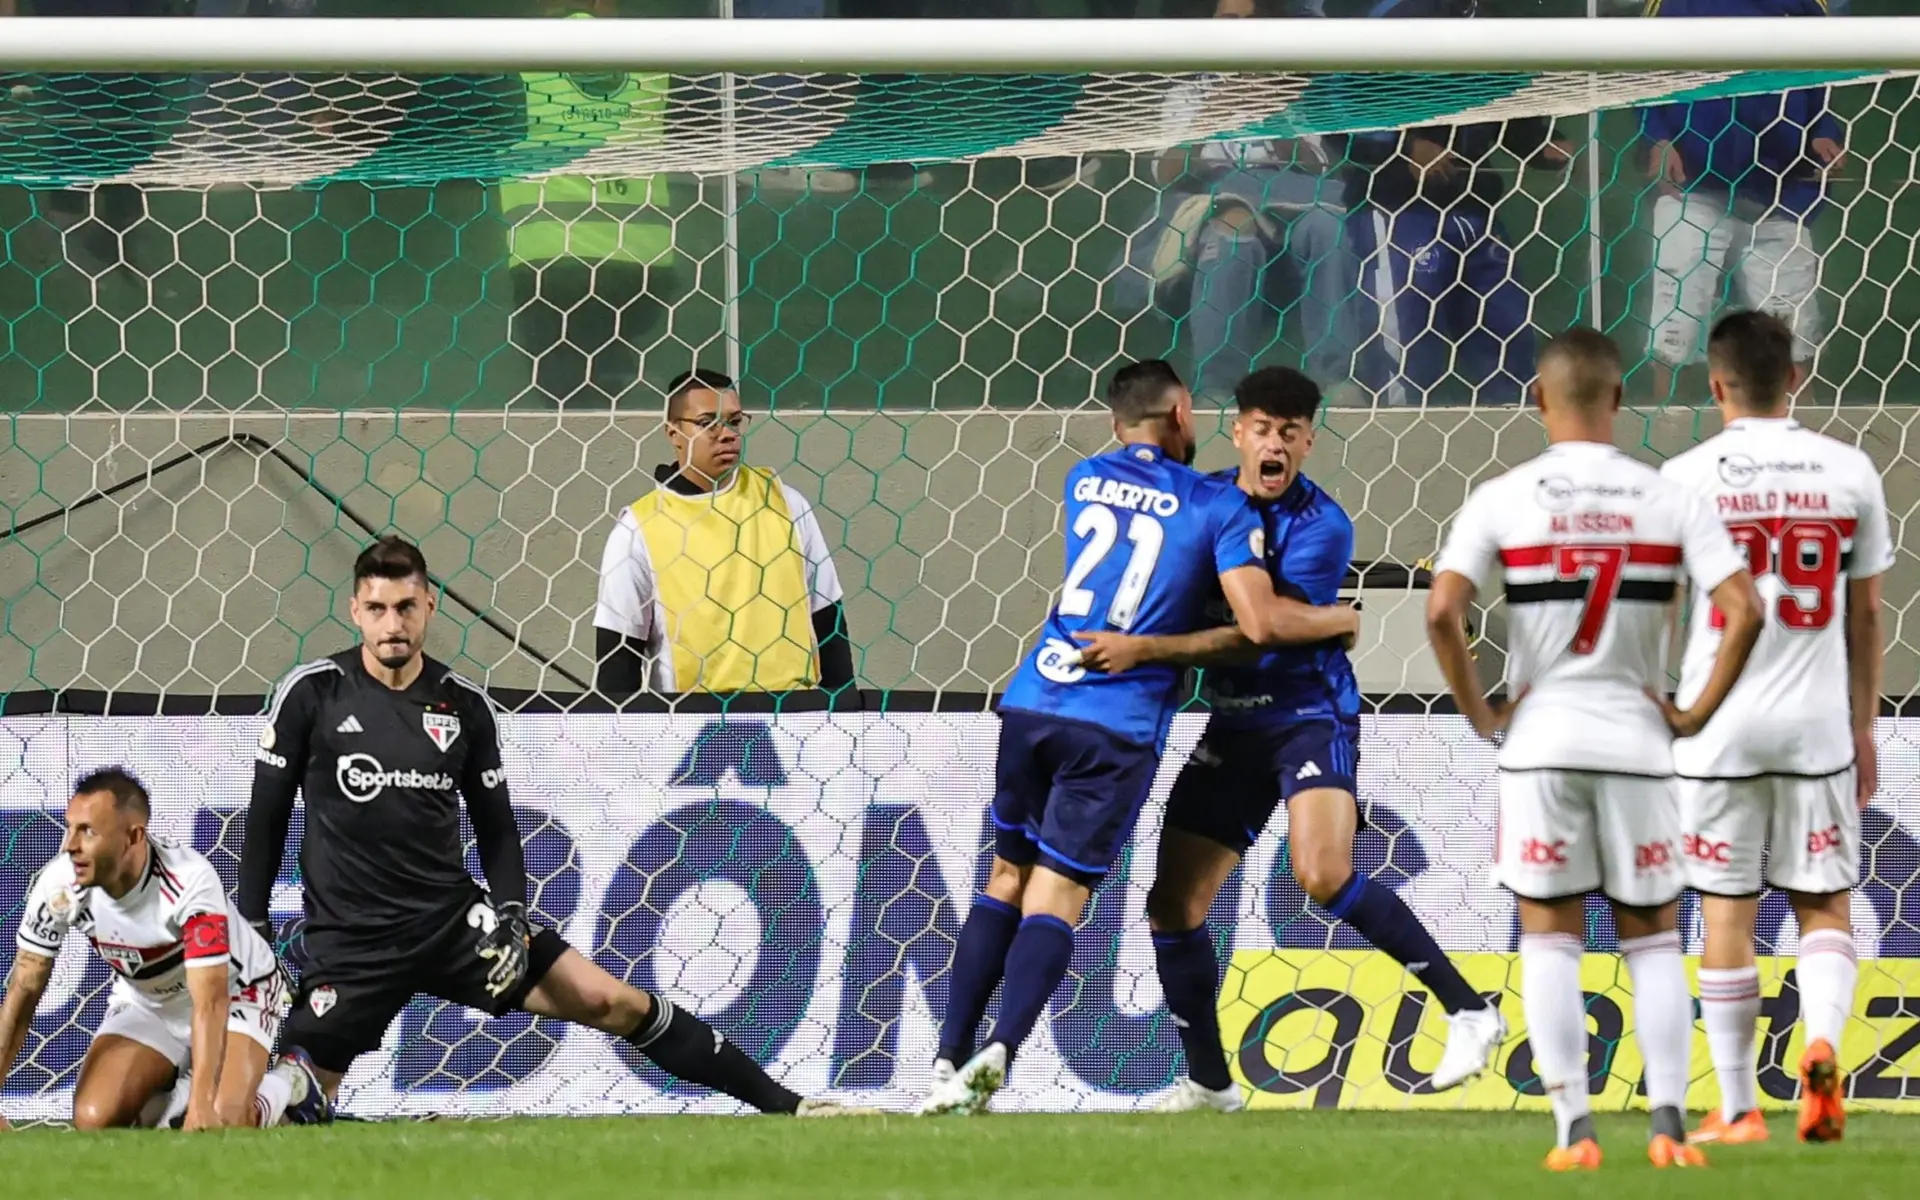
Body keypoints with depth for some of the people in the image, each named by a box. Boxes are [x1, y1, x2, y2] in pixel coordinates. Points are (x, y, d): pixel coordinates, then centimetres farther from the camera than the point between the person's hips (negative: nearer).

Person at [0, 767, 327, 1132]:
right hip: (145, 1002, 4)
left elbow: (210, 1002, -40)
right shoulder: (58, 886, -25)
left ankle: (288, 1083, 8)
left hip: (237, 990, -4)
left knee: (220, 1122, -26)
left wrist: (202, 1103, -50)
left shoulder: (190, 881, -37)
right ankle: (166, 1100, 17)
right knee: (93, 1120, -15)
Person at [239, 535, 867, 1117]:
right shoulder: (312, 692, -5)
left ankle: (787, 1105, -1)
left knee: (612, 1002, -6)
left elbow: (496, 828, 12)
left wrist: (511, 916, -4)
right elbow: (266, 819, 1)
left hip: (456, 920, 2)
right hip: (350, 940, -2)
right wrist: (251, 941, -4)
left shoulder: (463, 705, 3)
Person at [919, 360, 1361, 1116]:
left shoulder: (1084, 481, 14)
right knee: (1057, 896, -3)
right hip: (1118, 725, -4)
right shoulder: (1218, 507, 0)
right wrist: (1339, 619, 9)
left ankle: (949, 1062, 7)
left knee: (1006, 879, 15)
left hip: (1031, 704, 4)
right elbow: (1259, 622, -9)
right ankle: (999, 1050, -23)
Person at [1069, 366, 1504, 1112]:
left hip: (1310, 713, -6)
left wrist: (1145, 650, -27)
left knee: (1324, 876, -27)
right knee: (1173, 906, 2)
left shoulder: (1320, 527, -14)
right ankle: (1209, 1081, 17)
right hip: (1233, 727, 6)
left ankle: (1468, 1012, -18)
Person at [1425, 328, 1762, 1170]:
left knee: (1550, 942, 6)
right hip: (1636, 743, 1)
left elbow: (1442, 611, -14)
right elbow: (1743, 612, -9)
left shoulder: (1502, 501, -4)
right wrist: (1698, 713, 1)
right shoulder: (1669, 502, -1)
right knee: (1652, 940, 11)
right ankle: (1669, 1124, 2)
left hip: (1539, 743, -1)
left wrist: (1478, 712, -2)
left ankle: (1573, 1131, 0)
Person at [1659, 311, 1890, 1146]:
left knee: (1726, 914, 5)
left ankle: (1738, 1110, 8)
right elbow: (1865, 616, 8)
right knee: (1824, 904, 10)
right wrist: (1863, 729, 18)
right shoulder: (1849, 473, 2)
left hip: (1719, 728, -1)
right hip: (1817, 726, 1)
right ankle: (1822, 1042, -17)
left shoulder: (1687, 478, -4)